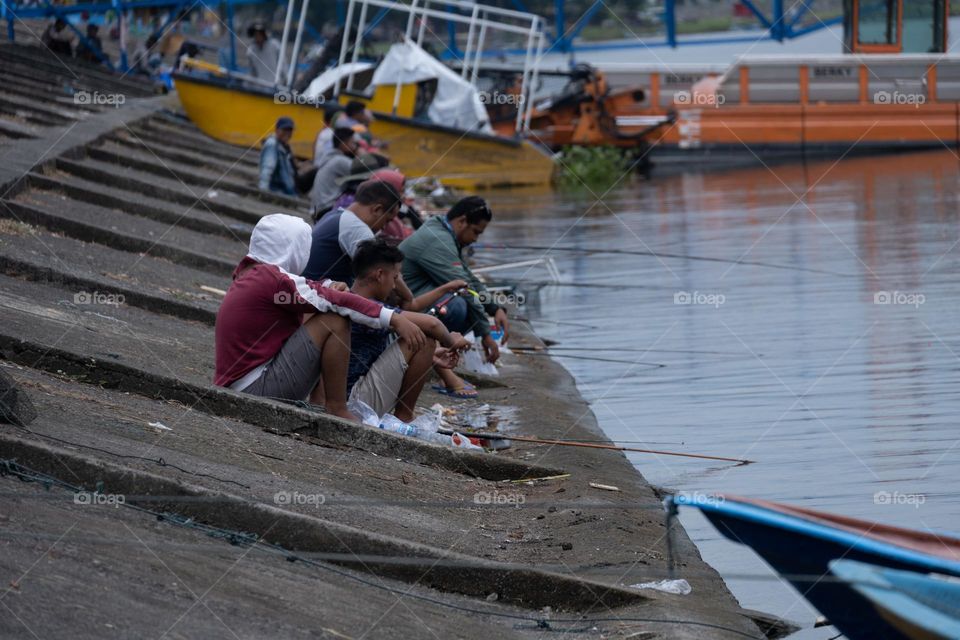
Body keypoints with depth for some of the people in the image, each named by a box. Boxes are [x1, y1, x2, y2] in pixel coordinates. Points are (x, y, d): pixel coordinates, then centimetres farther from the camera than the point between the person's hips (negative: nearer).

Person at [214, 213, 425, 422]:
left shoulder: (247, 275, 13)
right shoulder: (273, 279, -15)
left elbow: (304, 291, 22)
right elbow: (338, 302, -16)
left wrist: (328, 290, 0)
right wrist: (394, 319, -14)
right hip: (256, 390, -10)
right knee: (335, 320, -11)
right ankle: (338, 411, -5)